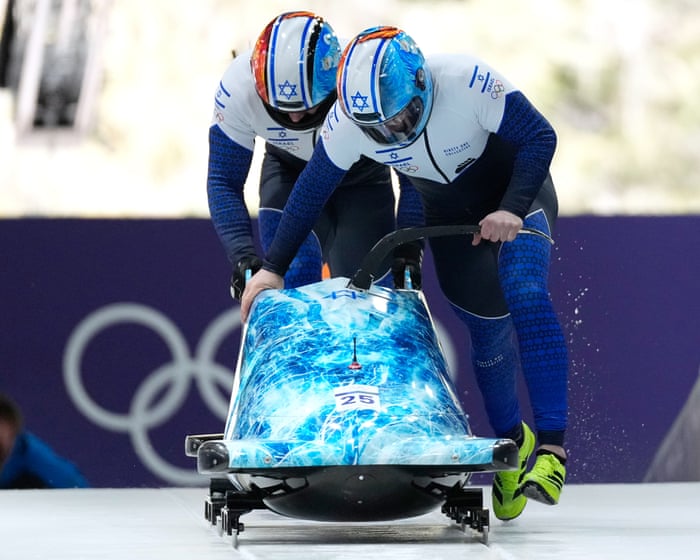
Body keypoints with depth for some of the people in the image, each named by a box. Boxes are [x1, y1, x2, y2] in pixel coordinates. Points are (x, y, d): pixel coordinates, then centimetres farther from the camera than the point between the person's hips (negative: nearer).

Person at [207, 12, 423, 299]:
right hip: (289, 174, 1)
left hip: (362, 176, 0)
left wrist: (409, 249, -33)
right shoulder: (238, 88, -34)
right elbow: (223, 181, -22)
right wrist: (242, 255, -34)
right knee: (292, 276, -22)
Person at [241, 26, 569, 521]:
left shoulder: (468, 81, -34)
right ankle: (511, 442, 19)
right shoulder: (349, 119, -24)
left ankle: (552, 444, -23)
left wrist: (512, 208, -33)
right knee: (487, 324, -3)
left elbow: (540, 137, -22)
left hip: (517, 189, -3)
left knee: (524, 296, -24)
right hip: (449, 211, 3)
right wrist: (273, 267, -5)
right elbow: (310, 192, -9)